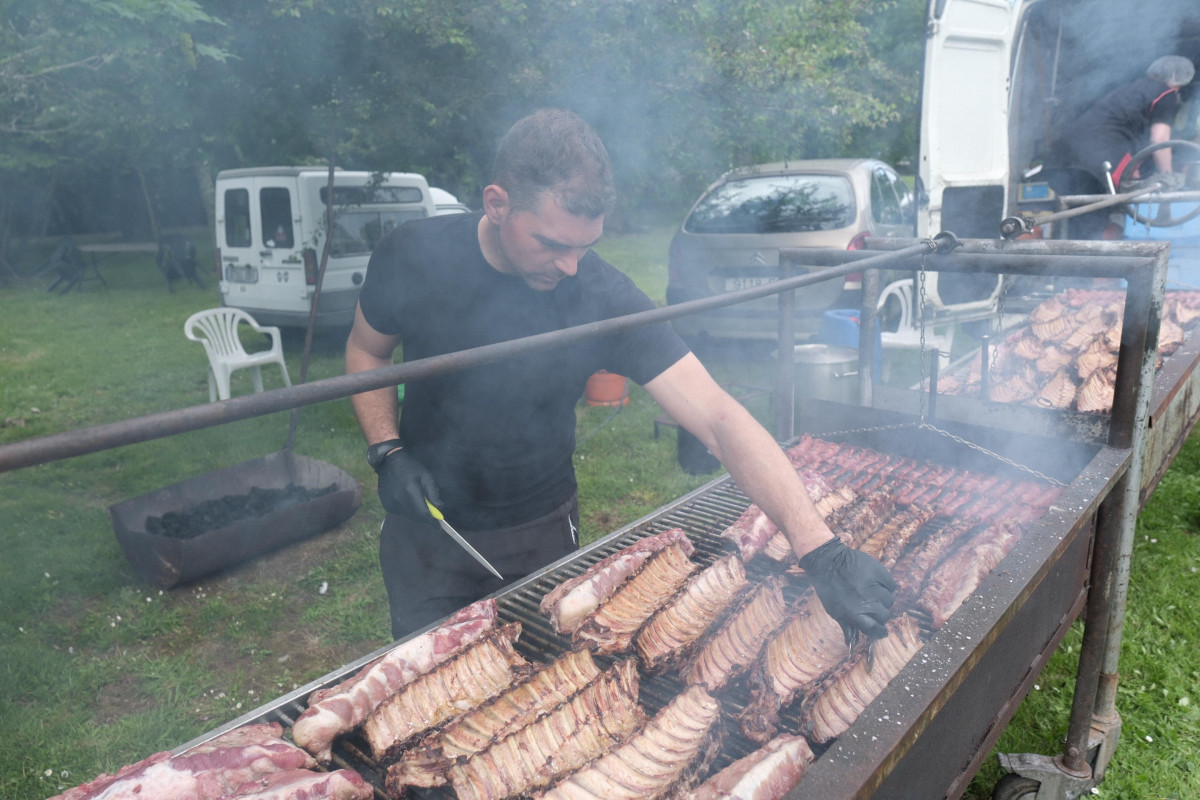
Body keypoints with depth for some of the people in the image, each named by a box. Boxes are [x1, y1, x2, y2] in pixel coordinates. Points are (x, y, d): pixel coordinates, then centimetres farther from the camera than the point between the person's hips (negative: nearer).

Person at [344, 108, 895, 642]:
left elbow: (719, 418, -29)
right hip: (425, 529, 1)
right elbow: (366, 351, 1)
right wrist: (388, 452, -15)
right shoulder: (415, 256, -19)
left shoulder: (602, 295, -24)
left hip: (541, 533, 0)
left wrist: (820, 549, -38)